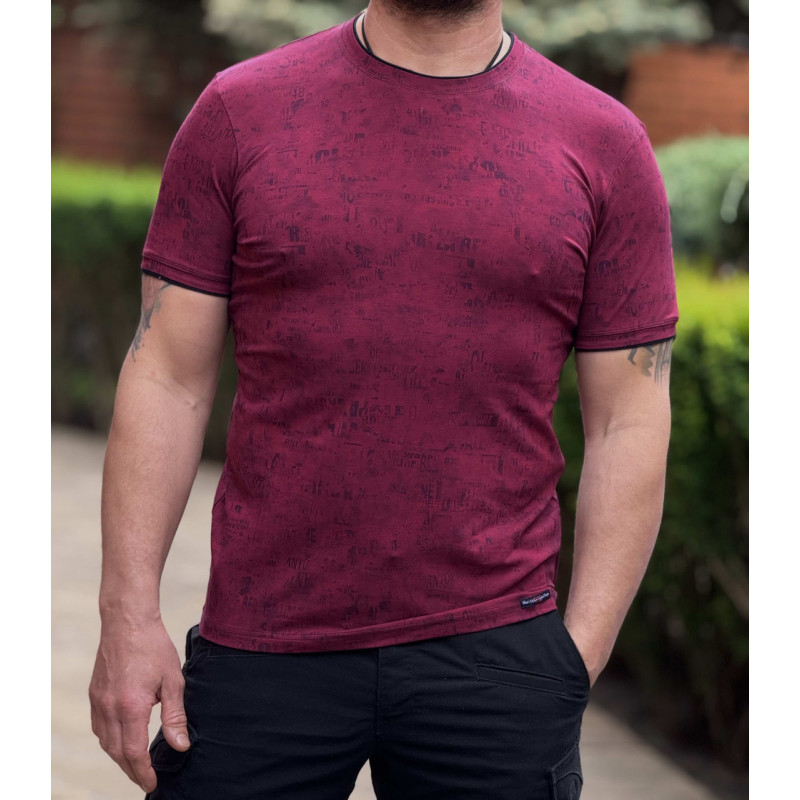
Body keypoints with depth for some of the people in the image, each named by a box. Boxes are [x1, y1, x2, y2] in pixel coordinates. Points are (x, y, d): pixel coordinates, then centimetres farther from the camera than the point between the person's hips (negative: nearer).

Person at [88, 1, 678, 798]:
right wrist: (130, 616, -4)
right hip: (260, 642, 0)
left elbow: (629, 421, 3)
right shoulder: (238, 112, 3)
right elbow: (167, 378, 2)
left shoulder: (604, 143, 3)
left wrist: (581, 651, -3)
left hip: (494, 654, 0)